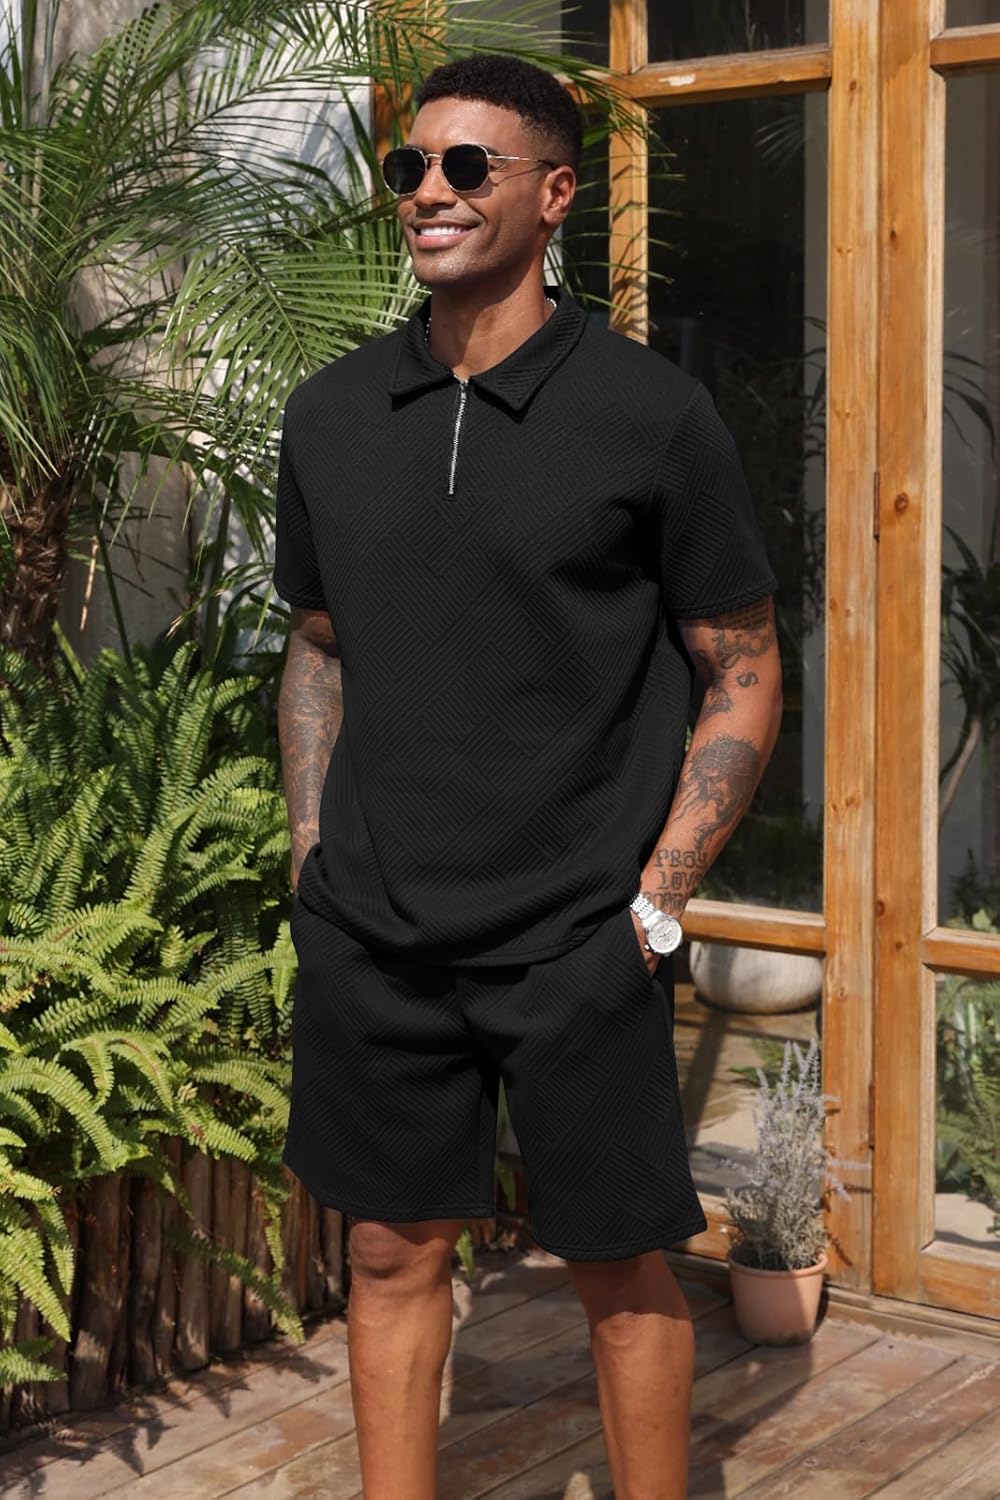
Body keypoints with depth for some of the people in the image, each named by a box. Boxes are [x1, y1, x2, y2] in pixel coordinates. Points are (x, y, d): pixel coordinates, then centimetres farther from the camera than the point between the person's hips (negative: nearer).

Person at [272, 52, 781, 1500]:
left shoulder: (653, 414, -7)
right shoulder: (332, 413, 5)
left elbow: (744, 675, -2)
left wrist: (654, 902, -8)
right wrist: (313, 862, 7)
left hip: (577, 942, -3)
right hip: (372, 935, 4)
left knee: (622, 1269, 8)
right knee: (394, 1253, 13)